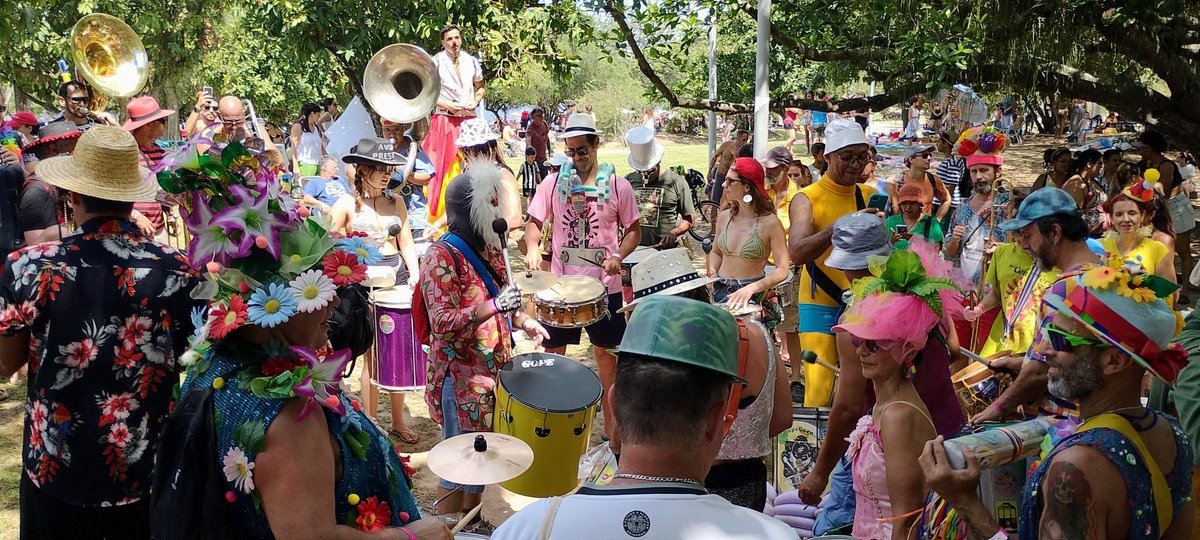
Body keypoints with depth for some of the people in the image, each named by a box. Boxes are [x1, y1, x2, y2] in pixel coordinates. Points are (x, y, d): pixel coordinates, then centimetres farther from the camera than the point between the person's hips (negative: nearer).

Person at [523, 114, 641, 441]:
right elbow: (535, 222, 5)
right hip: (560, 283, 1)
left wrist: (618, 257, -15)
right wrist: (533, 249, -16)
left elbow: (634, 230, 3)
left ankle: (611, 423, 23)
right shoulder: (553, 183, 0)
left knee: (605, 351, 10)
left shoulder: (617, 186, -3)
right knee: (552, 351, 7)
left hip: (603, 285, -1)